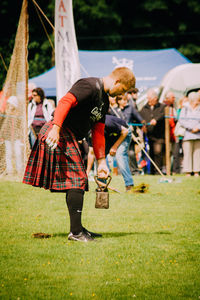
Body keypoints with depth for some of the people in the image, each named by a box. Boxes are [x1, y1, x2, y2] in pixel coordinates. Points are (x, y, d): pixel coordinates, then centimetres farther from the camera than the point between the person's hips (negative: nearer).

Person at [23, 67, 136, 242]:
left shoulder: (104, 101, 18)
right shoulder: (90, 86, -13)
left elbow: (98, 132, 22)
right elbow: (65, 102, -26)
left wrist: (101, 162, 19)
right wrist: (56, 128, -35)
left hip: (70, 139, 10)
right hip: (59, 135, -10)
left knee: (77, 181, 13)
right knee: (78, 179, -12)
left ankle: (77, 229, 21)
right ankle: (75, 231, -12)